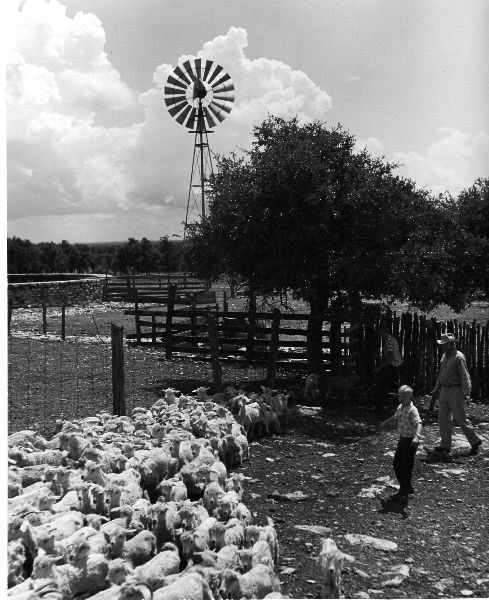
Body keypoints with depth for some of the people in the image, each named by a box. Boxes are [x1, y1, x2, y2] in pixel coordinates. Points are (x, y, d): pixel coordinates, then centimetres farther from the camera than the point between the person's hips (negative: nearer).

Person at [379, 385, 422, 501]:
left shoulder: (412, 410, -21)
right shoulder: (400, 407, 6)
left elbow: (419, 424, -34)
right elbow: (395, 418, 26)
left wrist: (416, 436, -51)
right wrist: (385, 424, 41)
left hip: (410, 441, -9)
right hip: (402, 439, 9)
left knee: (406, 467, 0)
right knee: (396, 465, 15)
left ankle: (403, 492, 14)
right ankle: (407, 488, 31)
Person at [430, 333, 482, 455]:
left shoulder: (459, 357, -13)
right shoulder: (444, 357, 12)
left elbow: (465, 376, -18)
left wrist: (467, 393, -27)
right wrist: (436, 390, 25)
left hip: (455, 391, -8)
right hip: (444, 391, 8)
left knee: (460, 419, -2)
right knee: (443, 418, 5)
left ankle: (475, 441, 17)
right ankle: (445, 445, 12)